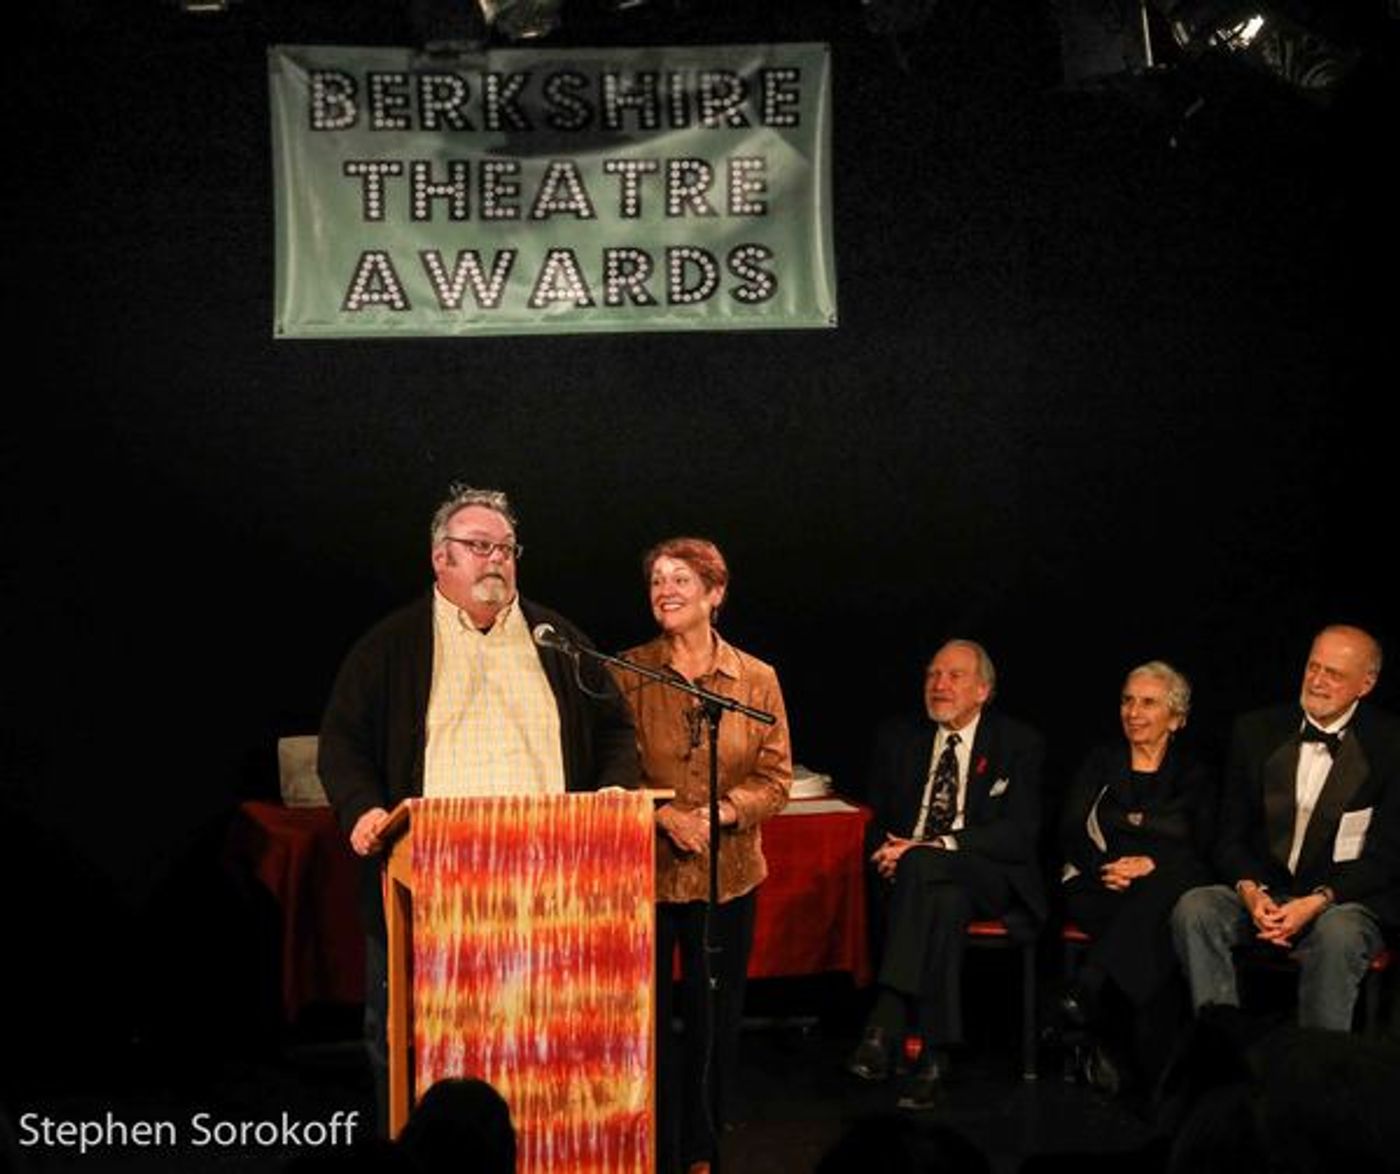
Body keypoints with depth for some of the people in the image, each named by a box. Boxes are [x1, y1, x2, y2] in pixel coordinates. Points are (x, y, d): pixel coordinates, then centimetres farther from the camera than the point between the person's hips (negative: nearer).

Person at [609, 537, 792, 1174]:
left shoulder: (756, 679, 3)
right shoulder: (626, 674, -1)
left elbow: (775, 777, 2)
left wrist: (721, 814, -15)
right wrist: (666, 816, -17)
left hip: (727, 875, 2)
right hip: (644, 870, -2)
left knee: (716, 1017, 9)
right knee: (647, 1019, 1)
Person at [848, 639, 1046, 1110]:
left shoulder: (1018, 744, 5)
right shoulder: (897, 737, 16)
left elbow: (1020, 833, -8)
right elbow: (877, 821, 16)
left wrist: (934, 847, -20)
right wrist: (888, 850, -10)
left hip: (989, 878, -3)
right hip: (916, 876, 3)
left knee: (921, 866, -37)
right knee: (946, 904, -36)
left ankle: (884, 1029, -43)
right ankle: (933, 1057, -40)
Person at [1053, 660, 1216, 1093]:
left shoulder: (1194, 777, 17)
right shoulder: (1100, 763, 20)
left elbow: (1203, 850, 3)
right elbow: (1072, 832, 7)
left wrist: (1151, 865, -18)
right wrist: (1107, 868, -14)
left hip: (1169, 886, 0)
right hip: (1097, 888, 0)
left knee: (1160, 894, -41)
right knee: (1150, 932, -38)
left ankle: (1087, 989, -55)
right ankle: (1149, 1064, -47)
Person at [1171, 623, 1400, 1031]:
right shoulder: (1257, 731, 9)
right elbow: (1230, 836, 10)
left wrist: (1317, 902, -18)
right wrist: (1251, 891, -11)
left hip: (1345, 902, -3)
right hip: (1262, 894, 3)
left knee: (1337, 933, -37)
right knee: (1193, 907, -26)